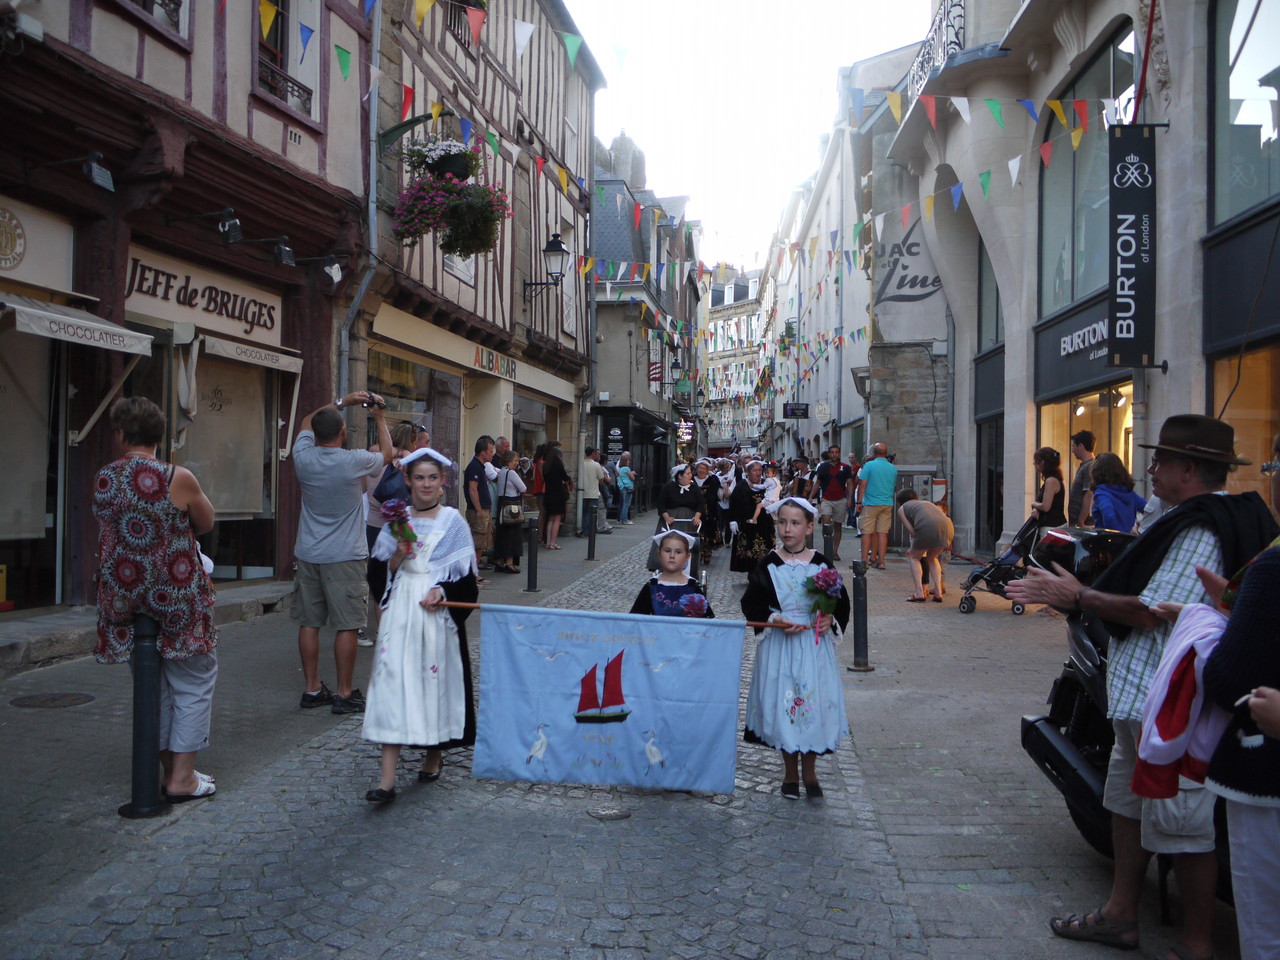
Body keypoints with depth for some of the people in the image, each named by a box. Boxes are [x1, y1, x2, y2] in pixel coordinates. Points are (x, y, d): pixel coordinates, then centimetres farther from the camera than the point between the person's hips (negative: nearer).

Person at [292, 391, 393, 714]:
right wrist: (380, 418, 20)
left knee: (309, 623, 10)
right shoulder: (354, 461, -13)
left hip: (308, 554, 5)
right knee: (347, 626, 0)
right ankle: (344, 694, 4)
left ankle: (312, 689, 18)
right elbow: (387, 454, 9)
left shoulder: (303, 457, -2)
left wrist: (342, 402, 20)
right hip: (345, 557, -5)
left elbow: (306, 423, 20)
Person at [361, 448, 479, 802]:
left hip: (438, 612, -1)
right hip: (401, 611, 1)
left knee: (435, 679, 5)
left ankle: (434, 755, 29)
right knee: (393, 680, -7)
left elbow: (466, 575, 2)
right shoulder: (397, 519, 9)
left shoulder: (453, 521, 3)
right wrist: (399, 554, -9)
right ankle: (387, 779, -8)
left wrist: (442, 591, -15)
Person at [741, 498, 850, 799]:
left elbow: (842, 602, 8)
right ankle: (790, 772, 22)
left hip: (814, 646, 1)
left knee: (814, 703, 4)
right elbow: (751, 604, -1)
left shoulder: (822, 565, 1)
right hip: (779, 645, 0)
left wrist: (831, 620, -11)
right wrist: (774, 621, -16)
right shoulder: (768, 565, -2)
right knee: (782, 704, 4)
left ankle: (809, 772, 22)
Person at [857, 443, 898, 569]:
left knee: (867, 532, 3)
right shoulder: (893, 468, 7)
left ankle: (865, 559, 2)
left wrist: (860, 502, -5)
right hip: (887, 504, 4)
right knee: (883, 532, 4)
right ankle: (881, 561, 3)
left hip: (871, 503, -4)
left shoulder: (869, 465, -6)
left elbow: (862, 485, -9)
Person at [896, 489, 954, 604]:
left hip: (928, 528, -5)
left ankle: (919, 593, 5)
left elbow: (911, 531, 12)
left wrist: (912, 548, 27)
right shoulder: (927, 503, 38)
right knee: (932, 558, 28)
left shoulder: (902, 509, 23)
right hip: (948, 526, 5)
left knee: (914, 557, 18)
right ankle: (938, 593, 19)